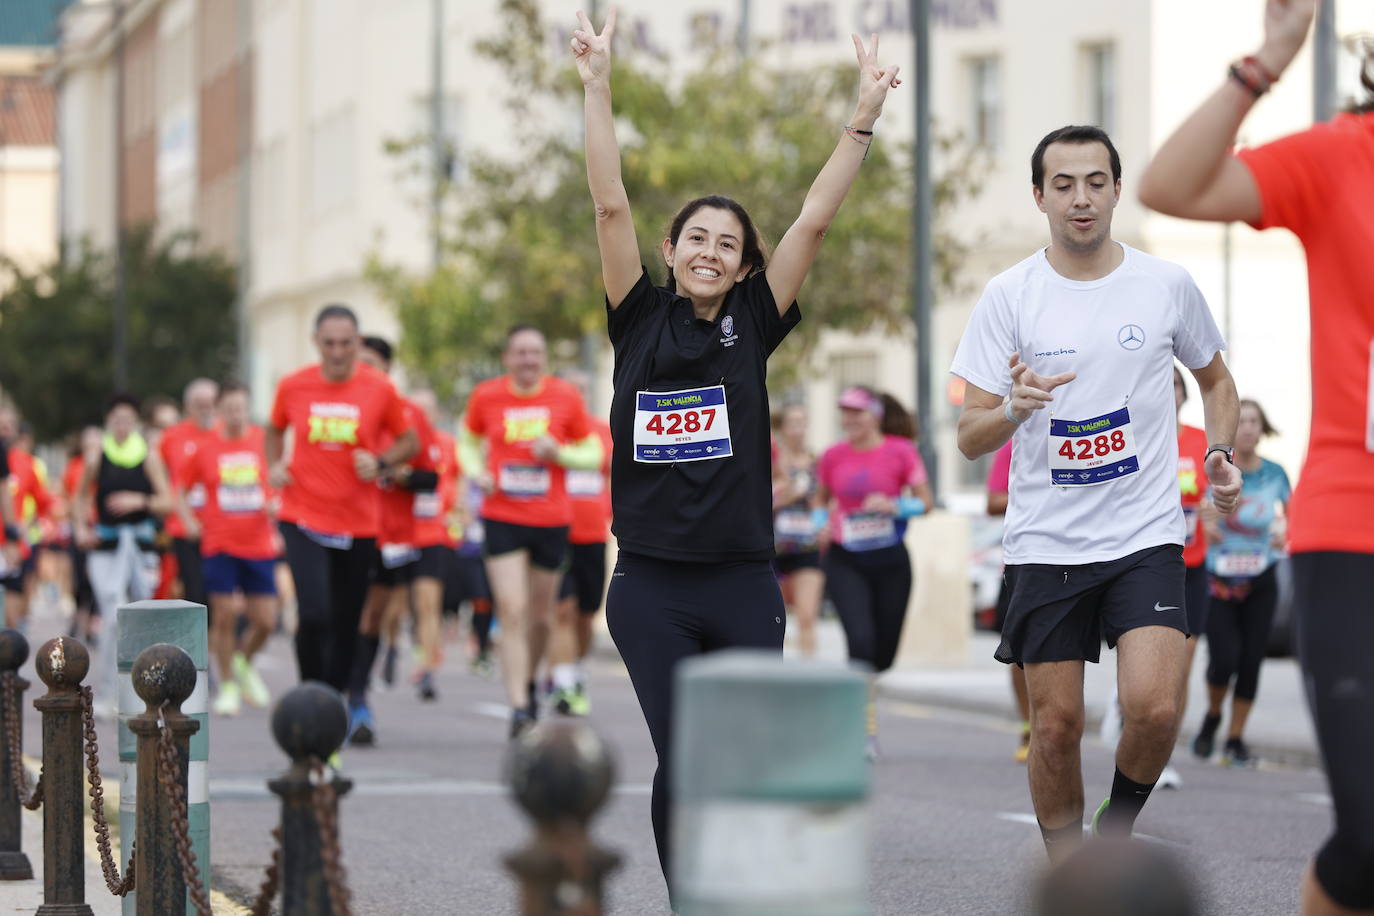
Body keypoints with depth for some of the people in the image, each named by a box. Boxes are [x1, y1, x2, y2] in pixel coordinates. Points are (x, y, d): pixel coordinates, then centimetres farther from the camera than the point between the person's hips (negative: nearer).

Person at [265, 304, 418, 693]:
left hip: (358, 525, 1)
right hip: (303, 519, -1)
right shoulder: (293, 387, -1)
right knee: (314, 615, -17)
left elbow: (409, 441, 8)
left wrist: (380, 461, -11)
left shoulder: (380, 389, -3)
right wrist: (274, 465, 0)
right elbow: (274, 430, 18)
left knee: (346, 625, 9)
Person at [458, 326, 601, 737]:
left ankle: (528, 681, 40)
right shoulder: (486, 396, -1)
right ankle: (519, 708, -16)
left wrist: (558, 453, -14)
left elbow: (592, 454, 5)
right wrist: (476, 472, -5)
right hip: (502, 518, -1)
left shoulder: (566, 397, -2)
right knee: (512, 611, -14)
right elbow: (468, 442, 15)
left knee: (541, 616, 12)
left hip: (552, 521, 2)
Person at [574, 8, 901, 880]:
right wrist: (597, 85, -9)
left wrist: (865, 117, -4)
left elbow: (816, 218, 1)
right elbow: (611, 205, -3)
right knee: (683, 764, -5)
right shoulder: (641, 320, 3)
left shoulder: (752, 325, 6)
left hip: (744, 584, 1)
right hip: (652, 586, -1)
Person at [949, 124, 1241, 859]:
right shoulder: (1008, 296, -2)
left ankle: (1118, 827, 11)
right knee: (1056, 725, 2)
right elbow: (970, 439, -4)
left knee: (1153, 707, -17)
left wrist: (1221, 452, 3)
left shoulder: (1167, 285, 2)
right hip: (1045, 543, 0)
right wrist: (1015, 409, -25)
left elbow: (1215, 378, 21)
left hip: (1146, 538, 0)